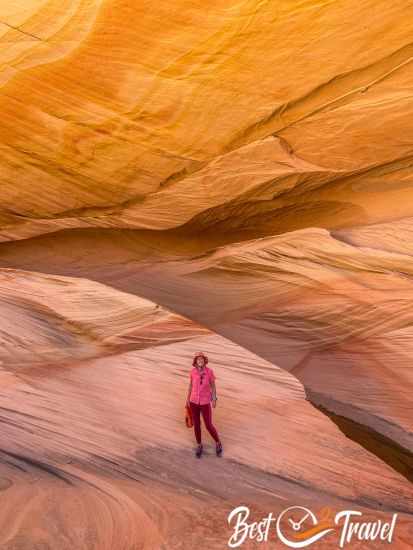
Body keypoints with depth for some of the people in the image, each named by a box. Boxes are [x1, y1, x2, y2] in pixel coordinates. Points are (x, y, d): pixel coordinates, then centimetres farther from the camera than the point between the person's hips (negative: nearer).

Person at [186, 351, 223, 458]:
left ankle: (218, 443, 33)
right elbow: (191, 384, 5)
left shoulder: (209, 371, -15)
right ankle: (199, 446, 35)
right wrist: (188, 398, 11)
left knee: (209, 426, 4)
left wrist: (214, 399, -4)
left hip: (205, 402, -2)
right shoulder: (192, 371, -9)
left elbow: (213, 385, -3)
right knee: (196, 425, 11)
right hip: (194, 401, 2)